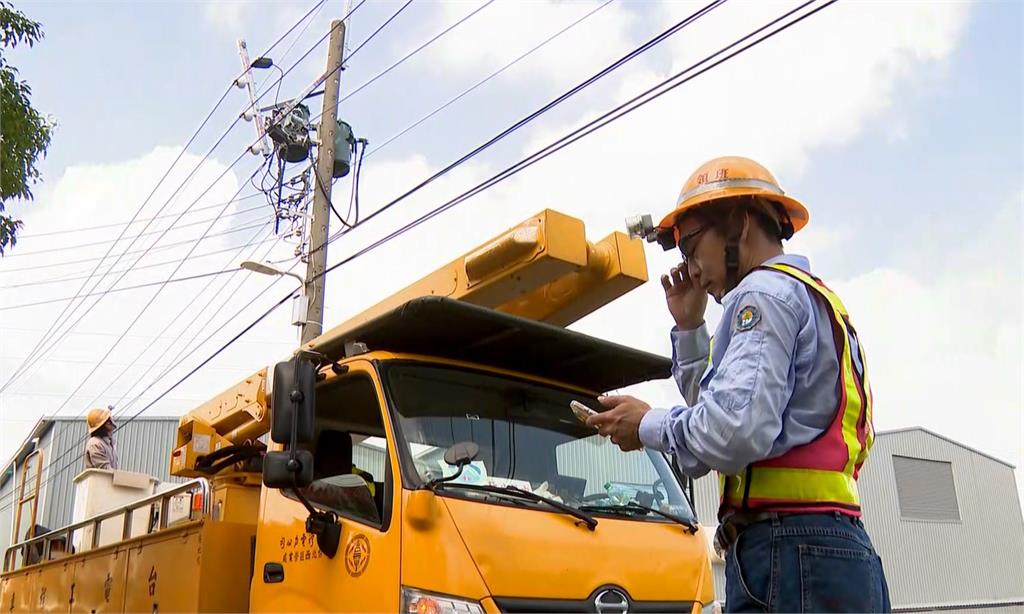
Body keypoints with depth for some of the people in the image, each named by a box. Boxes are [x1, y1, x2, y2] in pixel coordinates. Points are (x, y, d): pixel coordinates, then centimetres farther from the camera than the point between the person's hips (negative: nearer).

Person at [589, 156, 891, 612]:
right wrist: (688, 326, 23)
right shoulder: (815, 300, 26)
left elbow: (736, 430, -22)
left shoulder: (767, 292, -7)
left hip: (791, 552, -10)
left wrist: (648, 426, -6)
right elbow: (718, 403, 30)